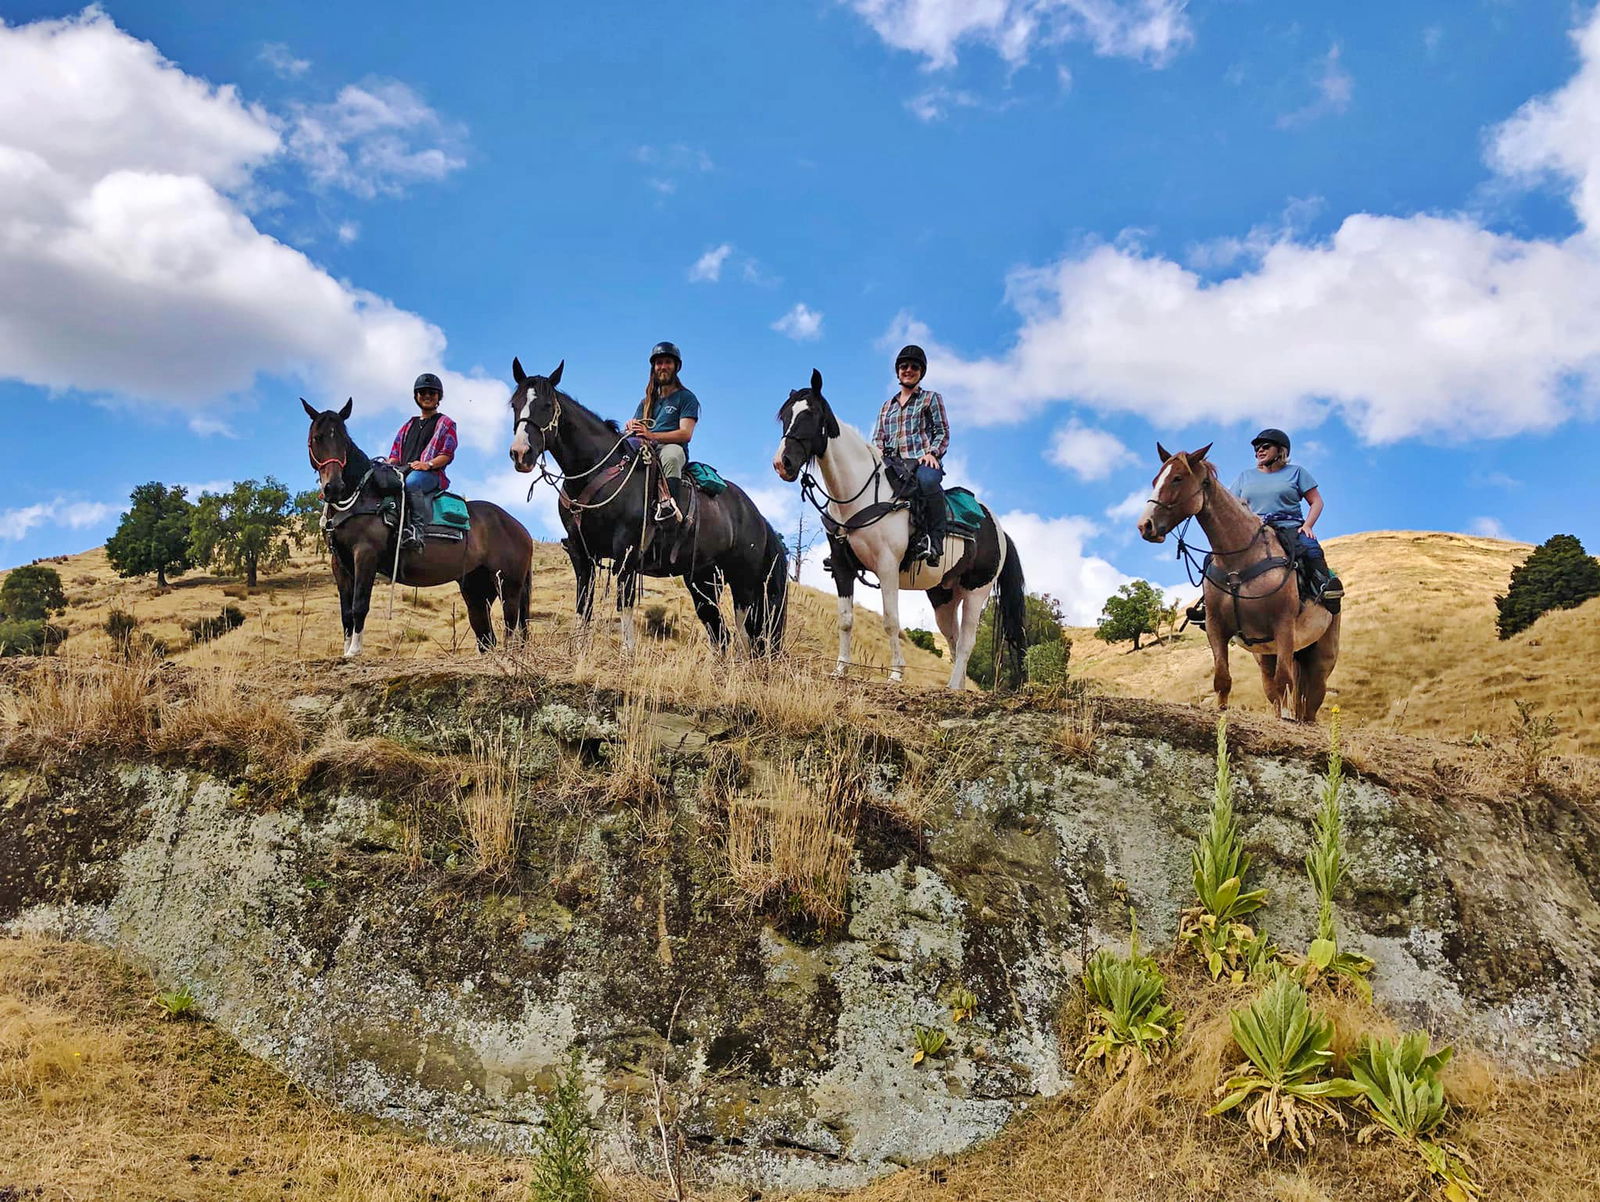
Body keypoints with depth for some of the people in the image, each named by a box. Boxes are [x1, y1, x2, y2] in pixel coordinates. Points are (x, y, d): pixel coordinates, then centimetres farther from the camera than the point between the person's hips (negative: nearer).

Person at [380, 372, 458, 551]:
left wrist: (428, 464, -18)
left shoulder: (445, 424, 17)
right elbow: (395, 455, 25)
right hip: (403, 472, 6)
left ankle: (417, 528, -46)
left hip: (431, 475, -6)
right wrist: (387, 466, 0)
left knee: (411, 482, -42)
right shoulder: (408, 426, 33)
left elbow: (447, 455, 3)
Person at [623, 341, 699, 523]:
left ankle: (671, 506, -56)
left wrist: (652, 435, -19)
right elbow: (633, 427, 22)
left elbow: (686, 433, -5)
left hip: (672, 448, -5)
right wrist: (630, 429, -6)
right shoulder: (647, 402, 28)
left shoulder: (686, 397, 10)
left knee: (671, 454, -42)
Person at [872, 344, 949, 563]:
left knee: (927, 479, -42)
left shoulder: (931, 399, 17)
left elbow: (943, 433, 9)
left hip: (923, 462, -4)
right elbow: (878, 437, 23)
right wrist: (878, 450, -1)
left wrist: (932, 453, -10)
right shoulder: (887, 406, 29)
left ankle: (934, 538, -34)